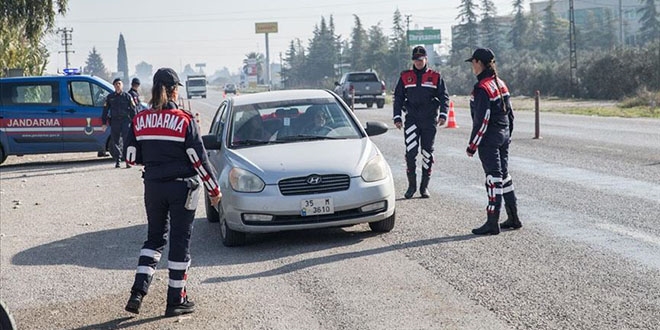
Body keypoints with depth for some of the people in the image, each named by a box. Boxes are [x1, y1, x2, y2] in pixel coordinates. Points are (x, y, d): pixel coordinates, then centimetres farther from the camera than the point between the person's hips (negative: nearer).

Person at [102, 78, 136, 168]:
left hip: (125, 120, -2)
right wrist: (104, 123, 7)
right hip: (114, 121, 2)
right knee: (115, 141, 3)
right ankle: (117, 160, 10)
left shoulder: (127, 96, 8)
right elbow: (105, 110, 13)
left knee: (127, 140, -10)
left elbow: (133, 110, 9)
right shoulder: (110, 97, 12)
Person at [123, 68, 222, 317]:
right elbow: (199, 159, -10)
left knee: (154, 237, 18)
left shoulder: (140, 120, -1)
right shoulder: (184, 120, -11)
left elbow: (131, 158, 2)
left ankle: (138, 292, 5)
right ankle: (176, 301, 12)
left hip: (153, 186, 4)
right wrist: (213, 189, -1)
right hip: (182, 187, -4)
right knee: (180, 241, 6)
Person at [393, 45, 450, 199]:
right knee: (410, 152, -11)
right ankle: (412, 185, 0)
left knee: (427, 153, 4)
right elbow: (398, 97, 11)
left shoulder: (435, 77, 5)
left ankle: (424, 186, 13)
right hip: (411, 120, 0)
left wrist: (443, 114, -11)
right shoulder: (405, 77, 8)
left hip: (429, 120, 0)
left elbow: (444, 97, 4)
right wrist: (397, 117, 2)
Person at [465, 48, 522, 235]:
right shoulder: (501, 84, 11)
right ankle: (513, 218, 22)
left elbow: (482, 120, -19)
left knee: (494, 178, -7)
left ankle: (492, 223, -3)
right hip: (504, 135, 9)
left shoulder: (482, 88, -16)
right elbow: (509, 112, 15)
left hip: (489, 139, -9)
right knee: (504, 174, 16)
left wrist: (472, 145, -14)